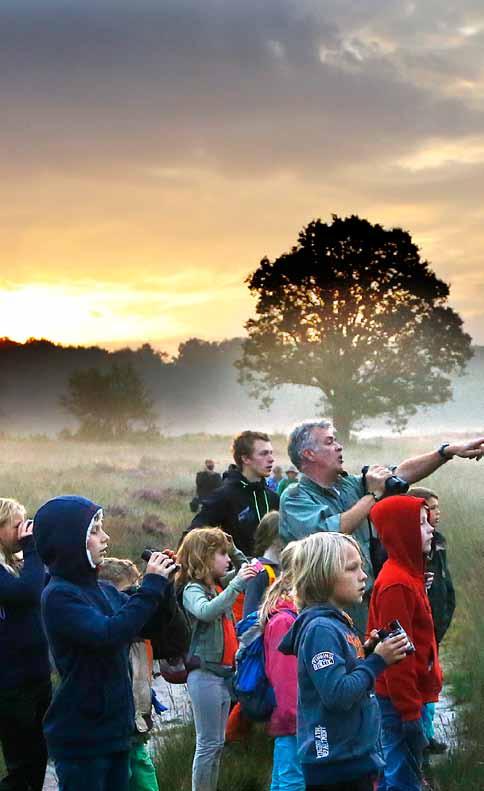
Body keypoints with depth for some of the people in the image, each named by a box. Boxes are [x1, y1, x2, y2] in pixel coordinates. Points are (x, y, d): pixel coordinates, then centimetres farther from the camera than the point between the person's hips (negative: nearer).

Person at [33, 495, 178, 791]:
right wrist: (151, 586, -23)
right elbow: (108, 634, -29)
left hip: (115, 728, 7)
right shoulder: (59, 595, -15)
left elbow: (151, 626, 15)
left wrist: (163, 585, -1)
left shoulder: (103, 590, 7)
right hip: (81, 736, -7)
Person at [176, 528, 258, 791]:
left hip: (224, 671, 9)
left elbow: (246, 568, 27)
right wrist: (236, 584, -35)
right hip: (205, 674, -9)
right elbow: (206, 611, -34)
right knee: (208, 743, -4)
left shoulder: (219, 585, 12)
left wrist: (231, 547, 12)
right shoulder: (192, 589, -13)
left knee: (217, 743, 13)